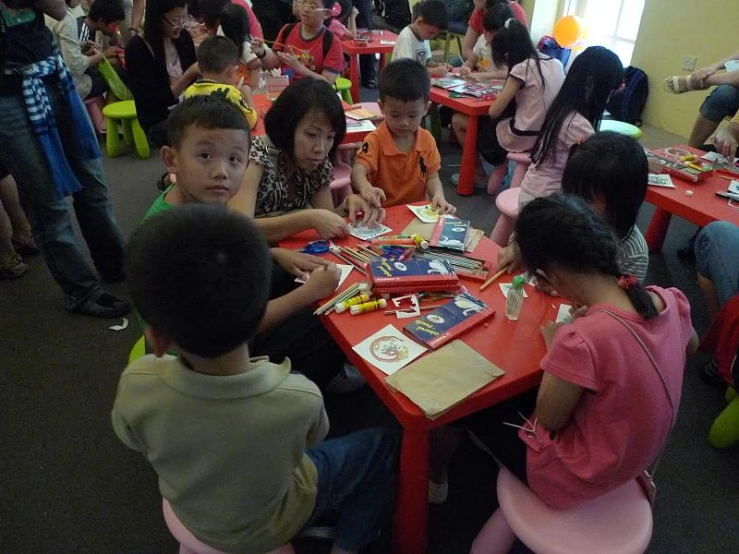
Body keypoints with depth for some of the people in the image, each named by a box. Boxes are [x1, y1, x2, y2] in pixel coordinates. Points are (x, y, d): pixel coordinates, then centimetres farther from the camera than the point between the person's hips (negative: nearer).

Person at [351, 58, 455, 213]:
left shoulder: (427, 140, 2)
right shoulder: (375, 140, -10)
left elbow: (432, 177, 4)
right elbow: (358, 171, -22)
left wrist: (439, 195, -18)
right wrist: (365, 188, -45)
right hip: (382, 213, -2)